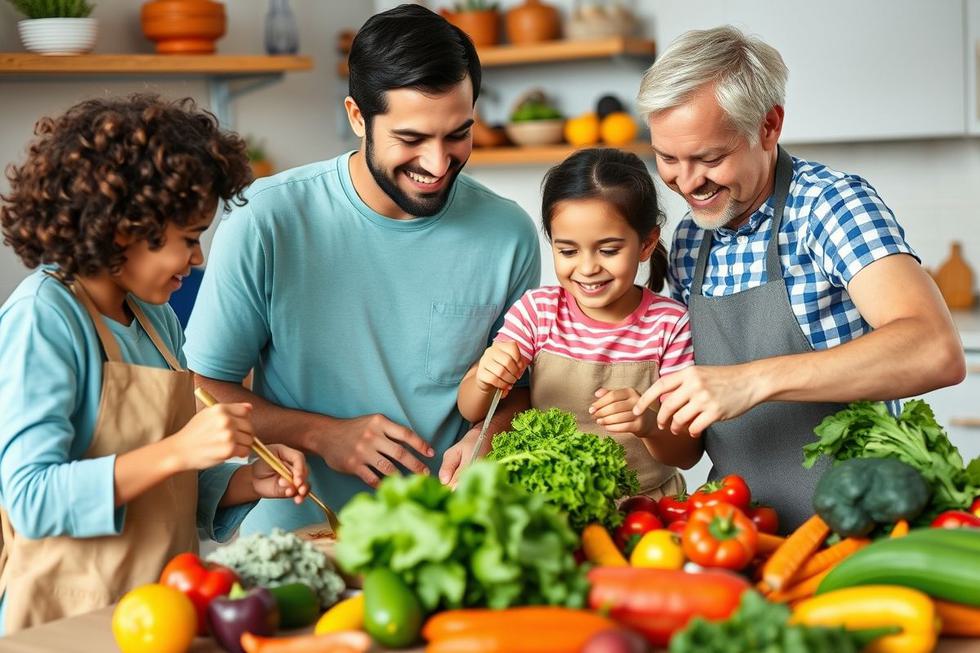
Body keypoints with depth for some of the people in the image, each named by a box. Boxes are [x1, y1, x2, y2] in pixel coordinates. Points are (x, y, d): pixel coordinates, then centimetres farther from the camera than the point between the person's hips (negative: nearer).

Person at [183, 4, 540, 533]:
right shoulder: (266, 221, -8)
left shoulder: (508, 235, 0)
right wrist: (322, 435, -13)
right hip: (294, 531, -2)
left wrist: (487, 436, -7)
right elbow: (204, 386, -1)